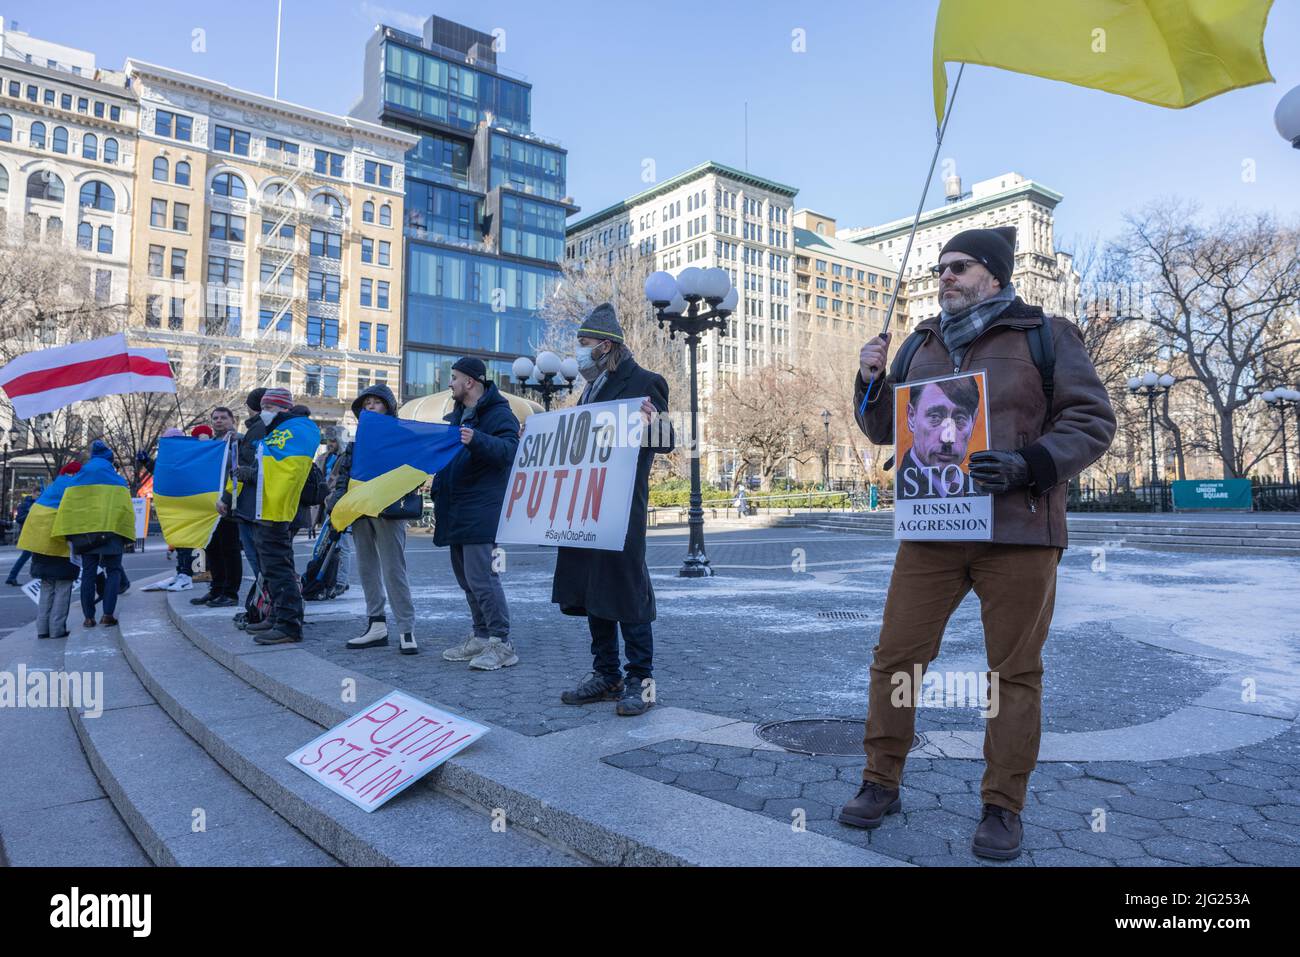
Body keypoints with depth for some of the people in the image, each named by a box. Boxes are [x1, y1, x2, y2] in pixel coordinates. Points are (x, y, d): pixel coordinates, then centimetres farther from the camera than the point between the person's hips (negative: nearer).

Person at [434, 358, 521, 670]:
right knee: (465, 576, 12)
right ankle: (482, 636, 21)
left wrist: (477, 440, -39)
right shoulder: (458, 415, 20)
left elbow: (509, 450, -23)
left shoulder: (499, 413, -8)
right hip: (457, 512, 10)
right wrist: (438, 497, 24)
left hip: (481, 512, -10)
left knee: (480, 575, -13)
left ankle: (502, 644, -6)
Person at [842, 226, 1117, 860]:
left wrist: (1030, 464, -19)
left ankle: (1003, 807, 19)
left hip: (1018, 530, -3)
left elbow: (1093, 420, -2)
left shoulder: (1045, 335, 1)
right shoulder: (923, 344, 13)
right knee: (895, 657, 2)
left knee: (1015, 671, 5)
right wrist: (870, 380, -2)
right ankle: (881, 783, 17)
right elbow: (883, 430, 17)